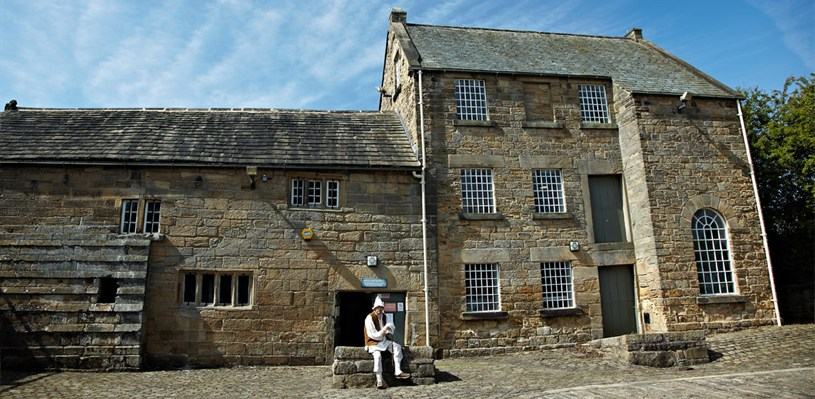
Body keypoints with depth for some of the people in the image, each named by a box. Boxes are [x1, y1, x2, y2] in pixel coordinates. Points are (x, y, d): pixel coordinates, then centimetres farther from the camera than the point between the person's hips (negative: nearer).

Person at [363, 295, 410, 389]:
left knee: (397, 347, -13)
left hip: (383, 340, 7)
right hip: (373, 342, -7)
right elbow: (374, 335, -19)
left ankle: (397, 371, -16)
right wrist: (384, 330, -21)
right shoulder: (369, 318, -17)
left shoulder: (383, 316, 6)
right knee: (377, 355, -33)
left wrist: (387, 331, -3)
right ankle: (379, 380, -28)